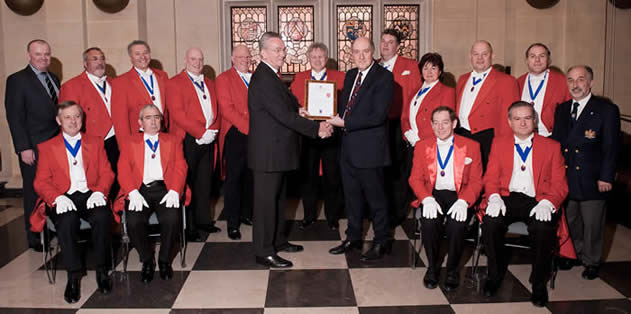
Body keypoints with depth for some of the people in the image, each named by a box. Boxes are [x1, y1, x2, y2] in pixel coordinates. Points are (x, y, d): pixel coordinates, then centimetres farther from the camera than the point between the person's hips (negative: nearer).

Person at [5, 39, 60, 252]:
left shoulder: (54, 79, 15)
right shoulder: (17, 80, -5)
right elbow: (14, 117, -9)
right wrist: (24, 148, -14)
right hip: (34, 148, -5)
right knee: (35, 193, 3)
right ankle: (35, 238, 14)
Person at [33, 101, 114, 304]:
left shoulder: (95, 143, 20)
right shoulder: (47, 147, 16)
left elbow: (106, 173, 12)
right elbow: (41, 181, 7)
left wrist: (100, 192, -10)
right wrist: (57, 198, -14)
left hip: (90, 195, 1)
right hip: (64, 198, -1)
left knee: (103, 217, -33)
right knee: (67, 222, -35)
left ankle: (102, 270, -18)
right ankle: (74, 275, -23)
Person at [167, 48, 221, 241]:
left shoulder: (210, 84, 20)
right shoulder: (175, 83, -1)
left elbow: (216, 110, 17)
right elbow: (177, 113, -11)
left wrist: (213, 130, -2)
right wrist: (201, 133, -16)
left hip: (208, 139, 6)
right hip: (188, 140, -6)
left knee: (205, 182, 10)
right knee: (188, 183, -4)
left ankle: (204, 220, 21)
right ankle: (188, 228, 1)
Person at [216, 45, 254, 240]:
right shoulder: (224, 79, 0)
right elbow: (227, 109, -10)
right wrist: (249, 127, -16)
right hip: (235, 135, -5)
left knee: (251, 177, 10)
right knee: (233, 178, -2)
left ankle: (246, 214, 24)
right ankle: (232, 223, 3)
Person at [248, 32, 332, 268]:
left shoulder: (271, 76, 15)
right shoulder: (263, 79, -19)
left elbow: (289, 107, 16)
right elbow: (284, 114, -24)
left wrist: (309, 116, 0)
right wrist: (316, 129, -21)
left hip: (277, 150, 11)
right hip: (268, 152, -11)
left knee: (278, 197, 20)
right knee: (266, 200, -2)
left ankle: (278, 240, 34)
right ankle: (264, 252, 7)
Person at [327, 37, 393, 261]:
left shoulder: (383, 77, -12)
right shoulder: (350, 75, 12)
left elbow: (378, 116, -21)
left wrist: (345, 123, -20)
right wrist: (334, 119, -3)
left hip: (369, 148, -7)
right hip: (349, 146, 8)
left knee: (375, 196, 4)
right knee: (351, 195, 17)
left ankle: (382, 242, 19)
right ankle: (353, 238, 31)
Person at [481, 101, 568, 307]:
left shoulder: (552, 147, 12)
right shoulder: (499, 144, 17)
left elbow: (560, 184, 5)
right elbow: (490, 177, 10)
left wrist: (547, 203, -15)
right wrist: (494, 197, -12)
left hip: (537, 201, -1)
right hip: (507, 198, 1)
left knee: (543, 228, -33)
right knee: (490, 222, -30)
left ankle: (539, 283, -8)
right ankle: (495, 275, -6)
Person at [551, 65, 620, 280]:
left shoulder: (607, 110, -5)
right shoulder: (561, 109, 11)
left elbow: (611, 148, -7)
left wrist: (606, 177, -11)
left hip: (591, 180, -4)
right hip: (565, 177, 4)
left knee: (592, 224, 6)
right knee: (569, 220, 14)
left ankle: (592, 262, 23)